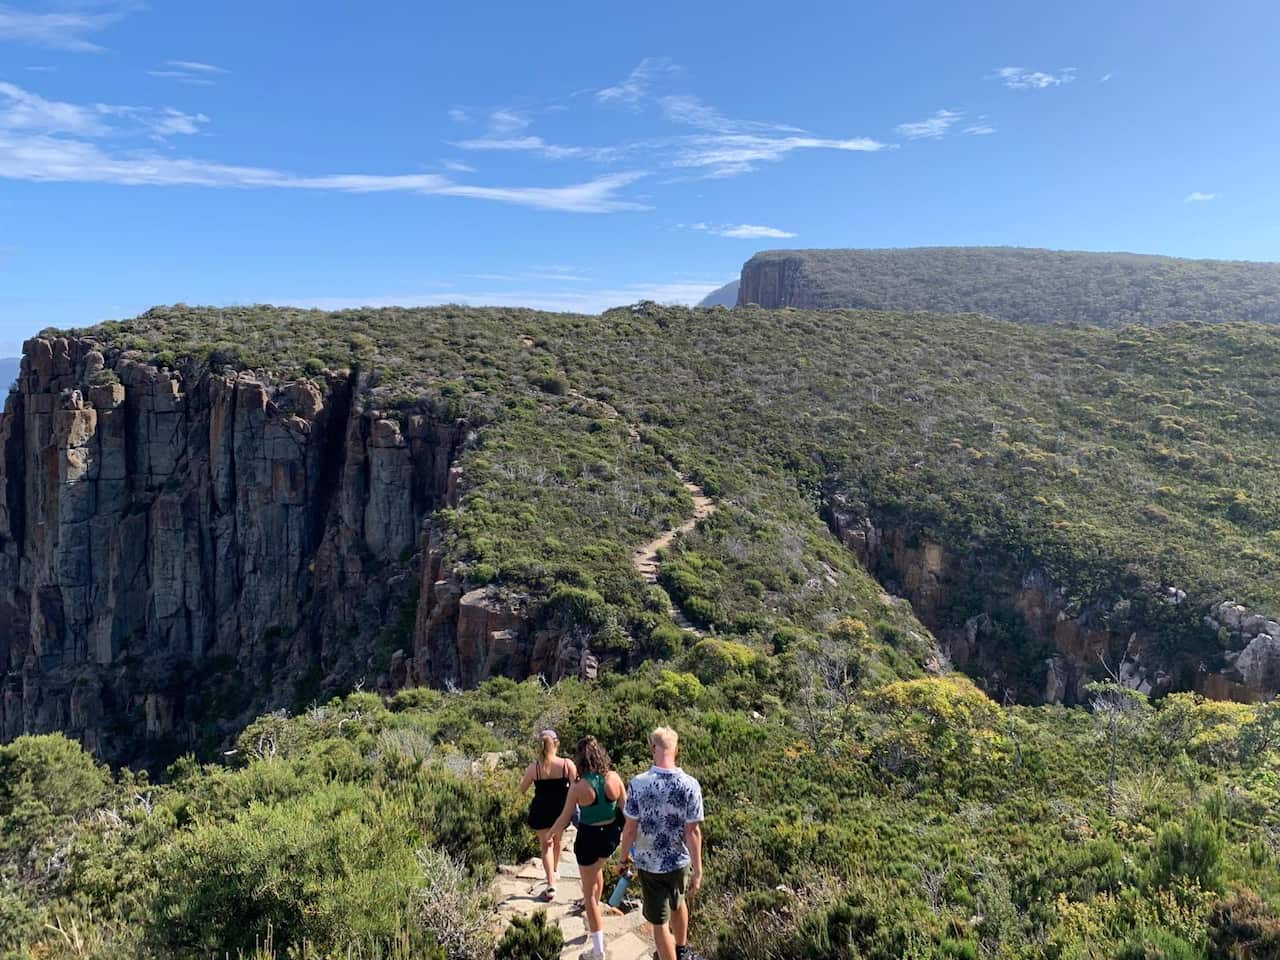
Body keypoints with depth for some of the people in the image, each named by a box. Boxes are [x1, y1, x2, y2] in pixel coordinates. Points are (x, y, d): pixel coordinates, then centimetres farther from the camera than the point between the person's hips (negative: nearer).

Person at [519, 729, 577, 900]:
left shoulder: (534, 767, -12)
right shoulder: (567, 764, -13)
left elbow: (522, 789, 2)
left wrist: (525, 774, 18)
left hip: (541, 811, -2)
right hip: (561, 810, 2)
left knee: (546, 845, 5)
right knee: (557, 842, 26)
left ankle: (551, 886, -5)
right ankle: (555, 870, 46)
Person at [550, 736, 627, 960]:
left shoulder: (579, 788, -23)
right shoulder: (614, 778, -13)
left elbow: (564, 820, -11)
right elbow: (625, 808, 1)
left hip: (589, 838, -4)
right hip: (611, 834, 5)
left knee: (589, 892, 12)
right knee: (597, 870, 36)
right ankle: (593, 909, 57)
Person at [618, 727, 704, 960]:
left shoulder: (638, 784, -19)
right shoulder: (690, 785, -18)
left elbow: (630, 828, -11)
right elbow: (693, 831, -14)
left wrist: (624, 856, 6)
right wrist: (698, 871, -6)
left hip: (649, 863, -2)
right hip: (680, 861, 2)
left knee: (660, 923, 12)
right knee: (678, 904, 30)